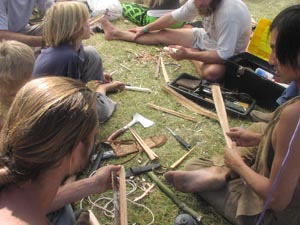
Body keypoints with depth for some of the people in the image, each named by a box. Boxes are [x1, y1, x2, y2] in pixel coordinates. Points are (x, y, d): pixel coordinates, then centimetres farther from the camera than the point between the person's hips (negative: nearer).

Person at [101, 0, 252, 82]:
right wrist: (145, 29, 10)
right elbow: (173, 17, 1)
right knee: (162, 35, 5)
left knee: (211, 72, -42)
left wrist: (187, 54, -36)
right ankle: (116, 33, 21)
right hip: (207, 38, 7)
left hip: (229, 55, -6)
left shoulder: (229, 14, -39)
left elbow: (224, 56, -37)